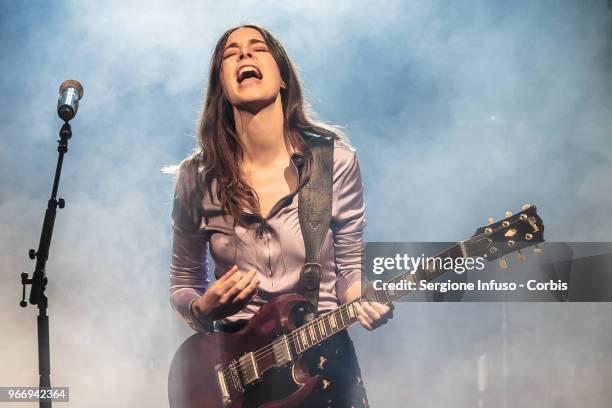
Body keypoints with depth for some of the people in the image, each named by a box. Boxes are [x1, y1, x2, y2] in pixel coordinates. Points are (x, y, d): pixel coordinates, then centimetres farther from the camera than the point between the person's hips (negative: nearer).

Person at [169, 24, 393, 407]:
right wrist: (203, 308, -12)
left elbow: (349, 266, 2)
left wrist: (365, 297, -18)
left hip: (322, 358, 0)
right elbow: (182, 284, 8)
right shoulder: (198, 176, -4)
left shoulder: (334, 159, -7)